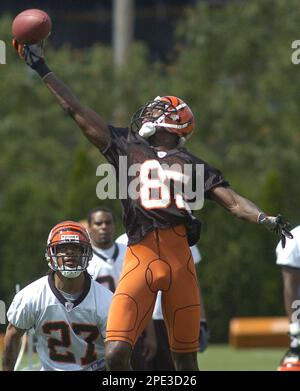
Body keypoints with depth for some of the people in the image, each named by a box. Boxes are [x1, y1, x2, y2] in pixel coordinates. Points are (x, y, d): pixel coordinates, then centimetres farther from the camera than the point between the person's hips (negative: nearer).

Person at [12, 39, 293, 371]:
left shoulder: (193, 166, 14)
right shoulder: (126, 147, 17)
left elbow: (232, 201, 6)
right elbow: (76, 111, 20)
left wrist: (265, 219, -13)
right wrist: (42, 70, 21)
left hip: (179, 257, 0)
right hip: (140, 257, 0)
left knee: (185, 359, 5)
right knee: (116, 354, -15)